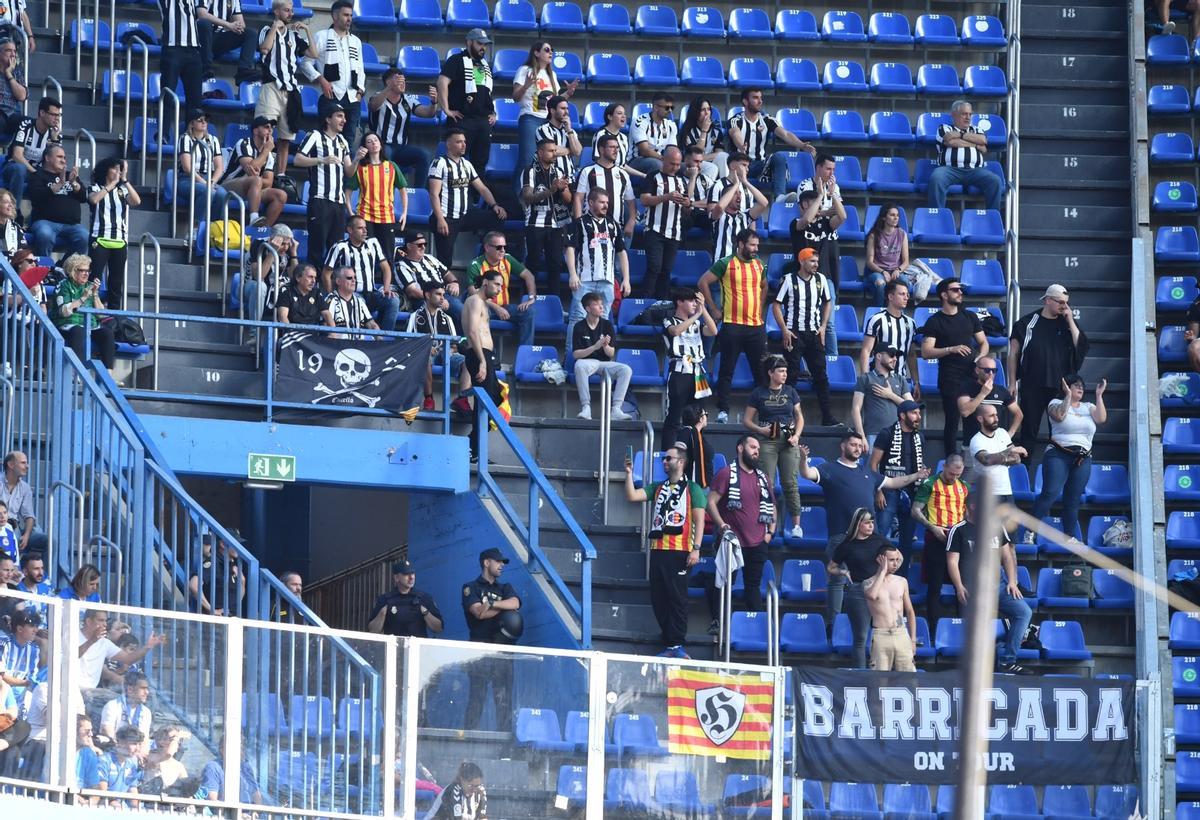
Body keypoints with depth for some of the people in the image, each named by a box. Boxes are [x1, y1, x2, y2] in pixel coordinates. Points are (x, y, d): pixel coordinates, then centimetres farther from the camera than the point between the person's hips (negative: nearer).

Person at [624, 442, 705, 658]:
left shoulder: (692, 489, 4)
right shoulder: (657, 488, 20)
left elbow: (699, 520, -2)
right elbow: (632, 496, 10)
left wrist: (696, 548, -11)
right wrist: (629, 474, 1)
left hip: (679, 551, -6)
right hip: (657, 550, 6)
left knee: (677, 598, -8)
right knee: (658, 599, 5)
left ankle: (678, 645, -8)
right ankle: (670, 645, 10)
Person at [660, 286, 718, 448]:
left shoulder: (697, 322, 18)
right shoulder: (669, 321, 3)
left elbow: (713, 331, 1)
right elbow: (676, 331, -20)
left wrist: (703, 309, -4)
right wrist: (697, 314, -17)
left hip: (697, 373, 6)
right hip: (679, 372, -6)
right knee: (673, 418, -8)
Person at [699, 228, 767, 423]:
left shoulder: (759, 264, 12)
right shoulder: (726, 264, -5)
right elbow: (704, 282, -4)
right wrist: (714, 309, -4)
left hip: (756, 325, 5)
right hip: (732, 325, -5)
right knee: (727, 370, -2)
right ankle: (723, 411, 0)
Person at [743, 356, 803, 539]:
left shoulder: (790, 392, 10)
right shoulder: (759, 393, 3)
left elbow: (799, 417, 14)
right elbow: (746, 420, 4)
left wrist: (796, 435, -2)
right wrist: (760, 429, -13)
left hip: (788, 441, 1)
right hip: (767, 441, -1)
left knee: (790, 483, -3)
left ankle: (796, 525, -1)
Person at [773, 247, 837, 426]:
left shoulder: (820, 279, 5)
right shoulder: (789, 280, -6)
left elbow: (827, 303, 17)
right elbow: (776, 305, -3)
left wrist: (823, 327, 5)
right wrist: (784, 330, -10)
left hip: (814, 333, 4)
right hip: (794, 333, -3)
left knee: (821, 375, 1)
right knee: (791, 375, -3)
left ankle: (828, 417, 2)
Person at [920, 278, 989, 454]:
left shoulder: (969, 317, 14)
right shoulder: (935, 321, 0)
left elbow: (983, 342, 20)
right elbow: (926, 352, -7)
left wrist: (981, 357, -2)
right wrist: (951, 350, -18)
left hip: (973, 374, 4)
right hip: (950, 379, -4)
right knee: (952, 420, -2)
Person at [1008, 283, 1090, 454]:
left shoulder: (1067, 323, 9)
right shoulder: (1028, 323, 3)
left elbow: (1081, 346, -4)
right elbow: (1014, 353, 6)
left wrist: (1070, 321, -6)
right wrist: (1013, 383, 1)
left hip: (1060, 387, 2)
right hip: (1031, 387, -2)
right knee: (1029, 432, 2)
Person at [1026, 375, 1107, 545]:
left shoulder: (1088, 407, 18)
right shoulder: (1057, 403, 6)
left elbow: (1101, 418, 1)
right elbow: (1060, 416, -16)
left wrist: (1099, 396, -1)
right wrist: (1068, 396, -14)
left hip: (1083, 459, 5)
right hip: (1058, 454, -4)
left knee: (1073, 499, 3)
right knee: (1050, 493, -17)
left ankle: (1069, 537, 8)